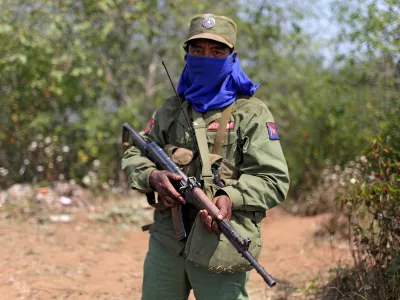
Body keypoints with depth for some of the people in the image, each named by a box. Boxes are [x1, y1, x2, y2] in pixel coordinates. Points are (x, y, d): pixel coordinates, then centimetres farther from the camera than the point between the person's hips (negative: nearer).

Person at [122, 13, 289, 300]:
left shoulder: (252, 114, -2)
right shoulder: (171, 110, 14)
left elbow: (274, 180, -7)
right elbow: (134, 155, 15)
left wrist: (231, 197, -24)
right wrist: (153, 177, -8)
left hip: (220, 248, -5)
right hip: (165, 243, 5)